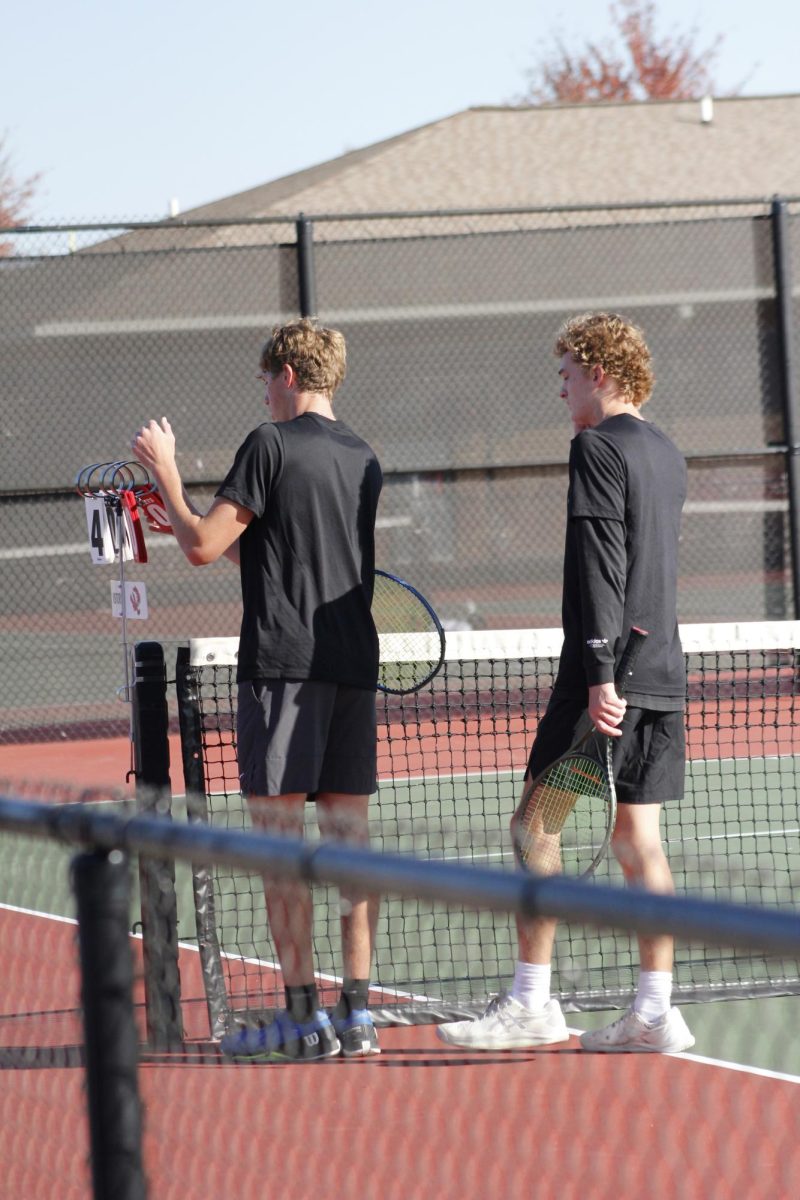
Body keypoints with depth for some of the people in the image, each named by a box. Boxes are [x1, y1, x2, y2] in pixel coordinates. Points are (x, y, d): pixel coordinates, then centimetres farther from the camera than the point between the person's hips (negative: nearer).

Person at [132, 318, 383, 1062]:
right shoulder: (364, 461, 15)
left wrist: (165, 471, 5)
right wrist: (237, 542, 32)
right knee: (349, 833, 7)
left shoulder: (272, 445, -7)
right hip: (352, 665, 7)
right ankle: (357, 1013, 5)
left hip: (282, 665, -7)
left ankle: (302, 1016, -7)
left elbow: (202, 545, -8)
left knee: (279, 836, -4)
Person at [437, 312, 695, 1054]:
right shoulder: (667, 456, 16)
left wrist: (598, 674, -22)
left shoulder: (598, 447, -10)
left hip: (607, 677, -8)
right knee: (638, 839, 8)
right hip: (663, 674, 8)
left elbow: (599, 567, -18)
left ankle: (531, 1003, -4)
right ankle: (655, 1010, 4)